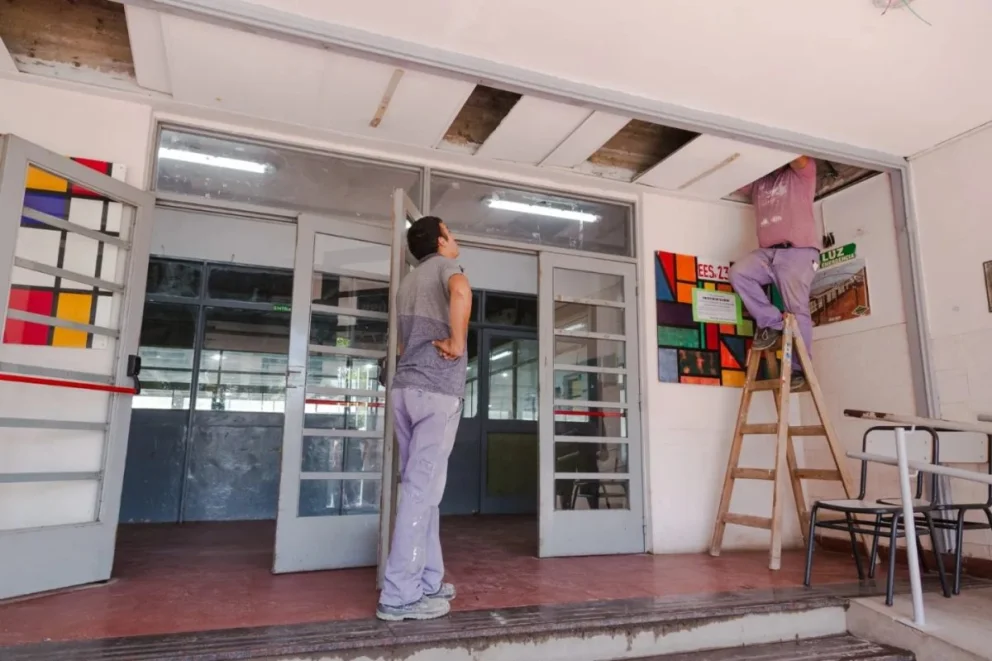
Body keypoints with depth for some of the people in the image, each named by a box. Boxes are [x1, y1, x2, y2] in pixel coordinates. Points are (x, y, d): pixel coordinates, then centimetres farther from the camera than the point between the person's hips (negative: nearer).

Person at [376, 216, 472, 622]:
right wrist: (457, 343, -18)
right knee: (423, 490, -7)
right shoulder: (445, 266, 0)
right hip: (437, 391, -8)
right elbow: (461, 291, -26)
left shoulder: (409, 280, 24)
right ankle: (400, 596, -4)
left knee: (419, 488, 11)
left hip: (405, 388, 8)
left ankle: (427, 582, 18)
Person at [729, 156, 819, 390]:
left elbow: (799, 158, -9)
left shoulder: (803, 172, 11)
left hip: (798, 251, -5)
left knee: (797, 311, -8)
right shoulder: (757, 183, 25)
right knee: (738, 272, -22)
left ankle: (799, 369, -1)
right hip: (767, 252, 5)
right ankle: (771, 322, -7)